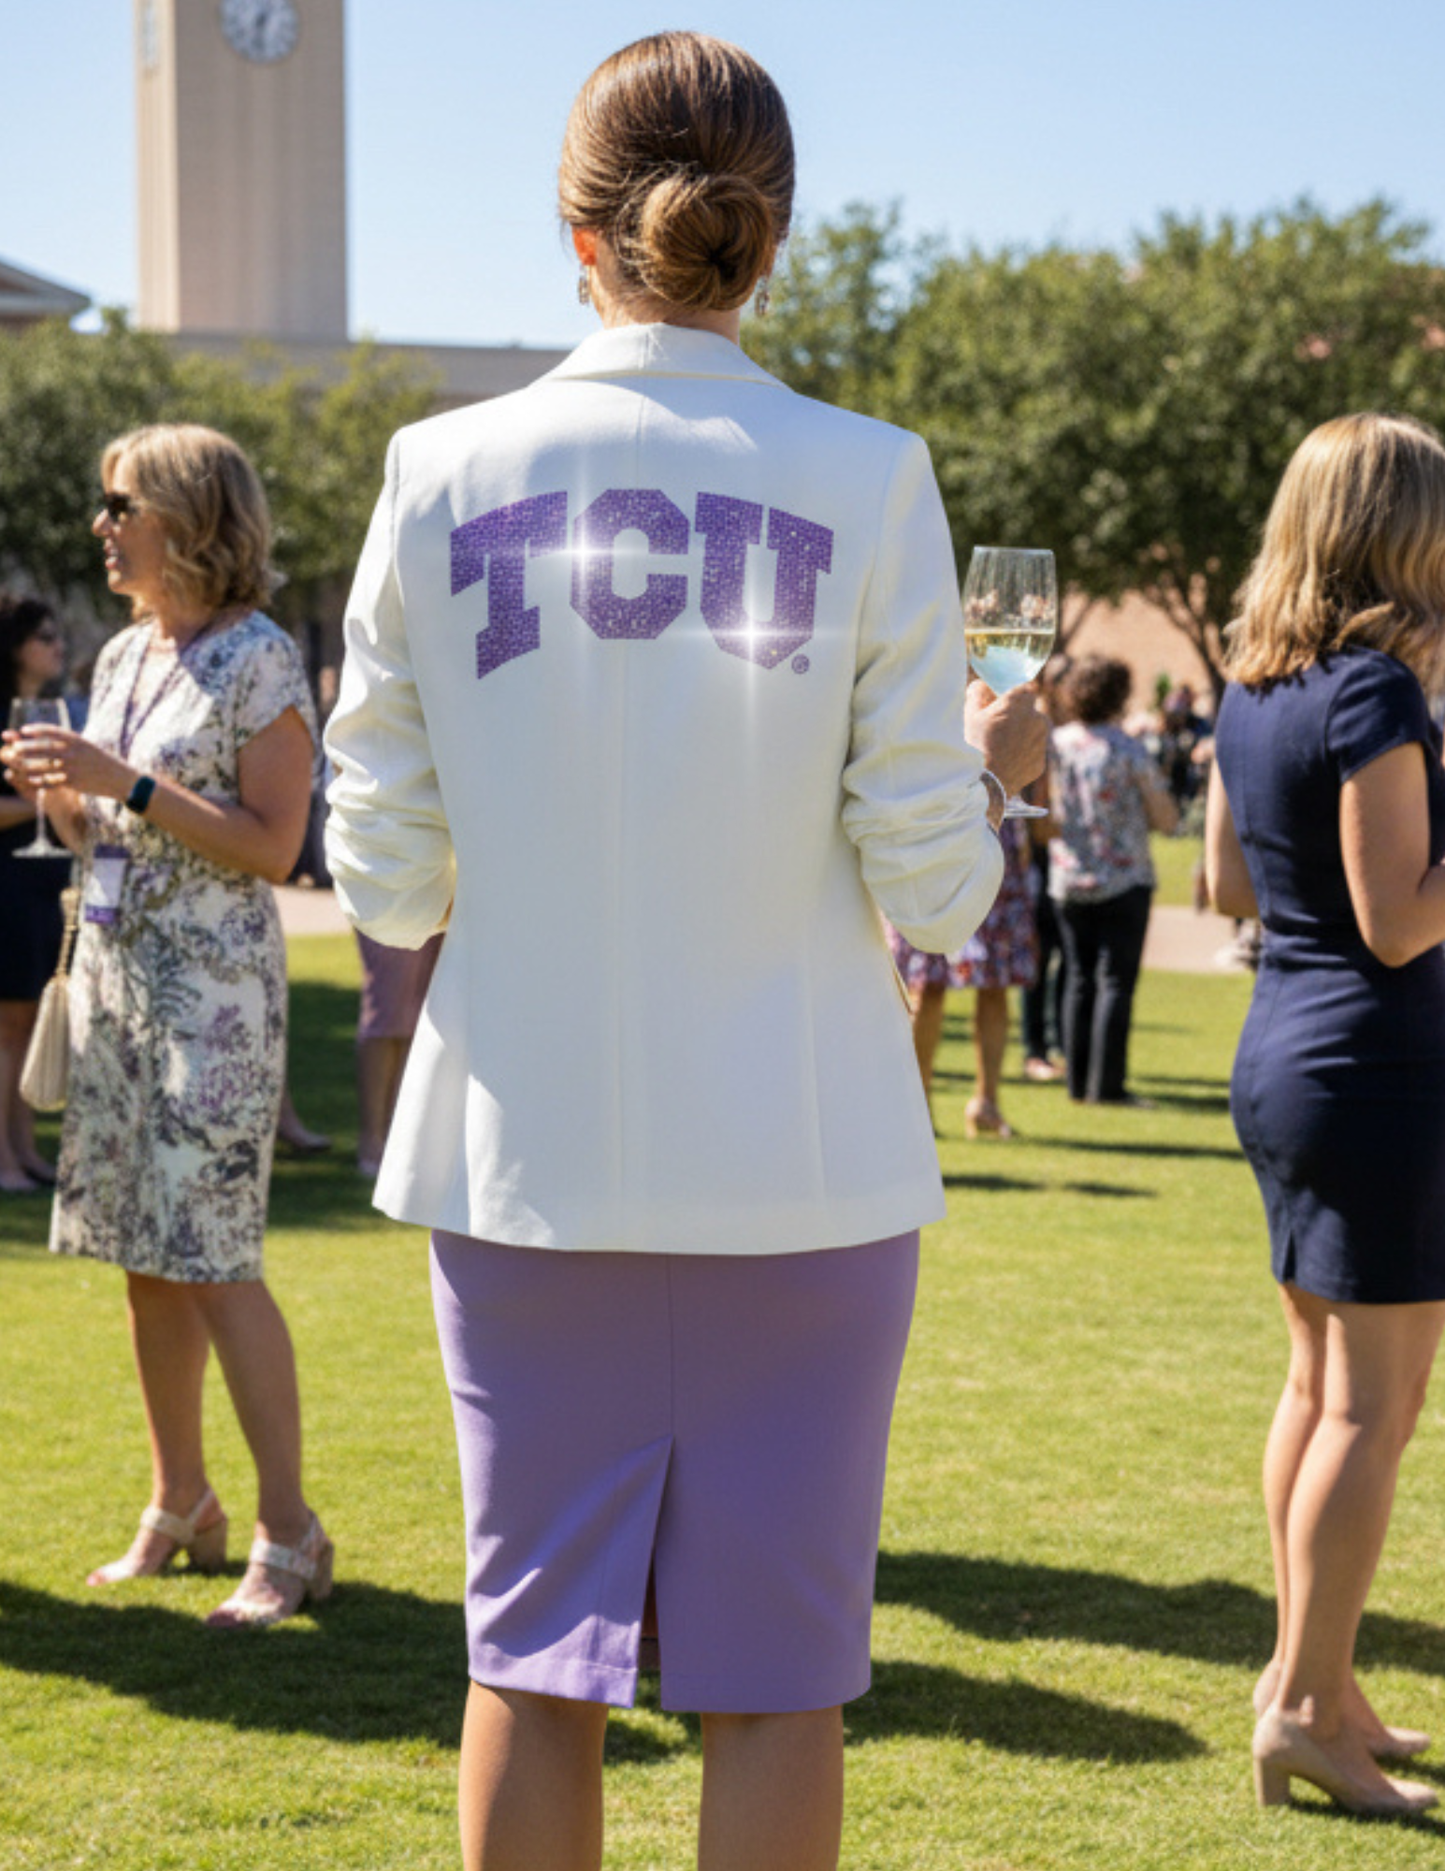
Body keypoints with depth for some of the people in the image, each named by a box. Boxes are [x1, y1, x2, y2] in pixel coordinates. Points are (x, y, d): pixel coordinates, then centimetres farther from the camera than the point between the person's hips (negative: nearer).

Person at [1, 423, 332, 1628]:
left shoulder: (260, 660, -9)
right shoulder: (122, 658, 13)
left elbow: (273, 850, -15)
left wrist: (126, 783, -19)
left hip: (213, 991, -7)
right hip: (113, 974, 7)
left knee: (211, 1262, -9)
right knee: (142, 1257, 9)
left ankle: (289, 1535, -1)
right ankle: (181, 1506, 21)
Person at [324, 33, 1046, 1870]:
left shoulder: (445, 476, -3)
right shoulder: (866, 484, -8)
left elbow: (385, 881, -1)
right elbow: (928, 890, -7)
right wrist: (992, 768, 13)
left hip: (528, 1163, 2)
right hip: (798, 1168, -1)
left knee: (534, 1653, 13)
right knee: (773, 1674, 9)